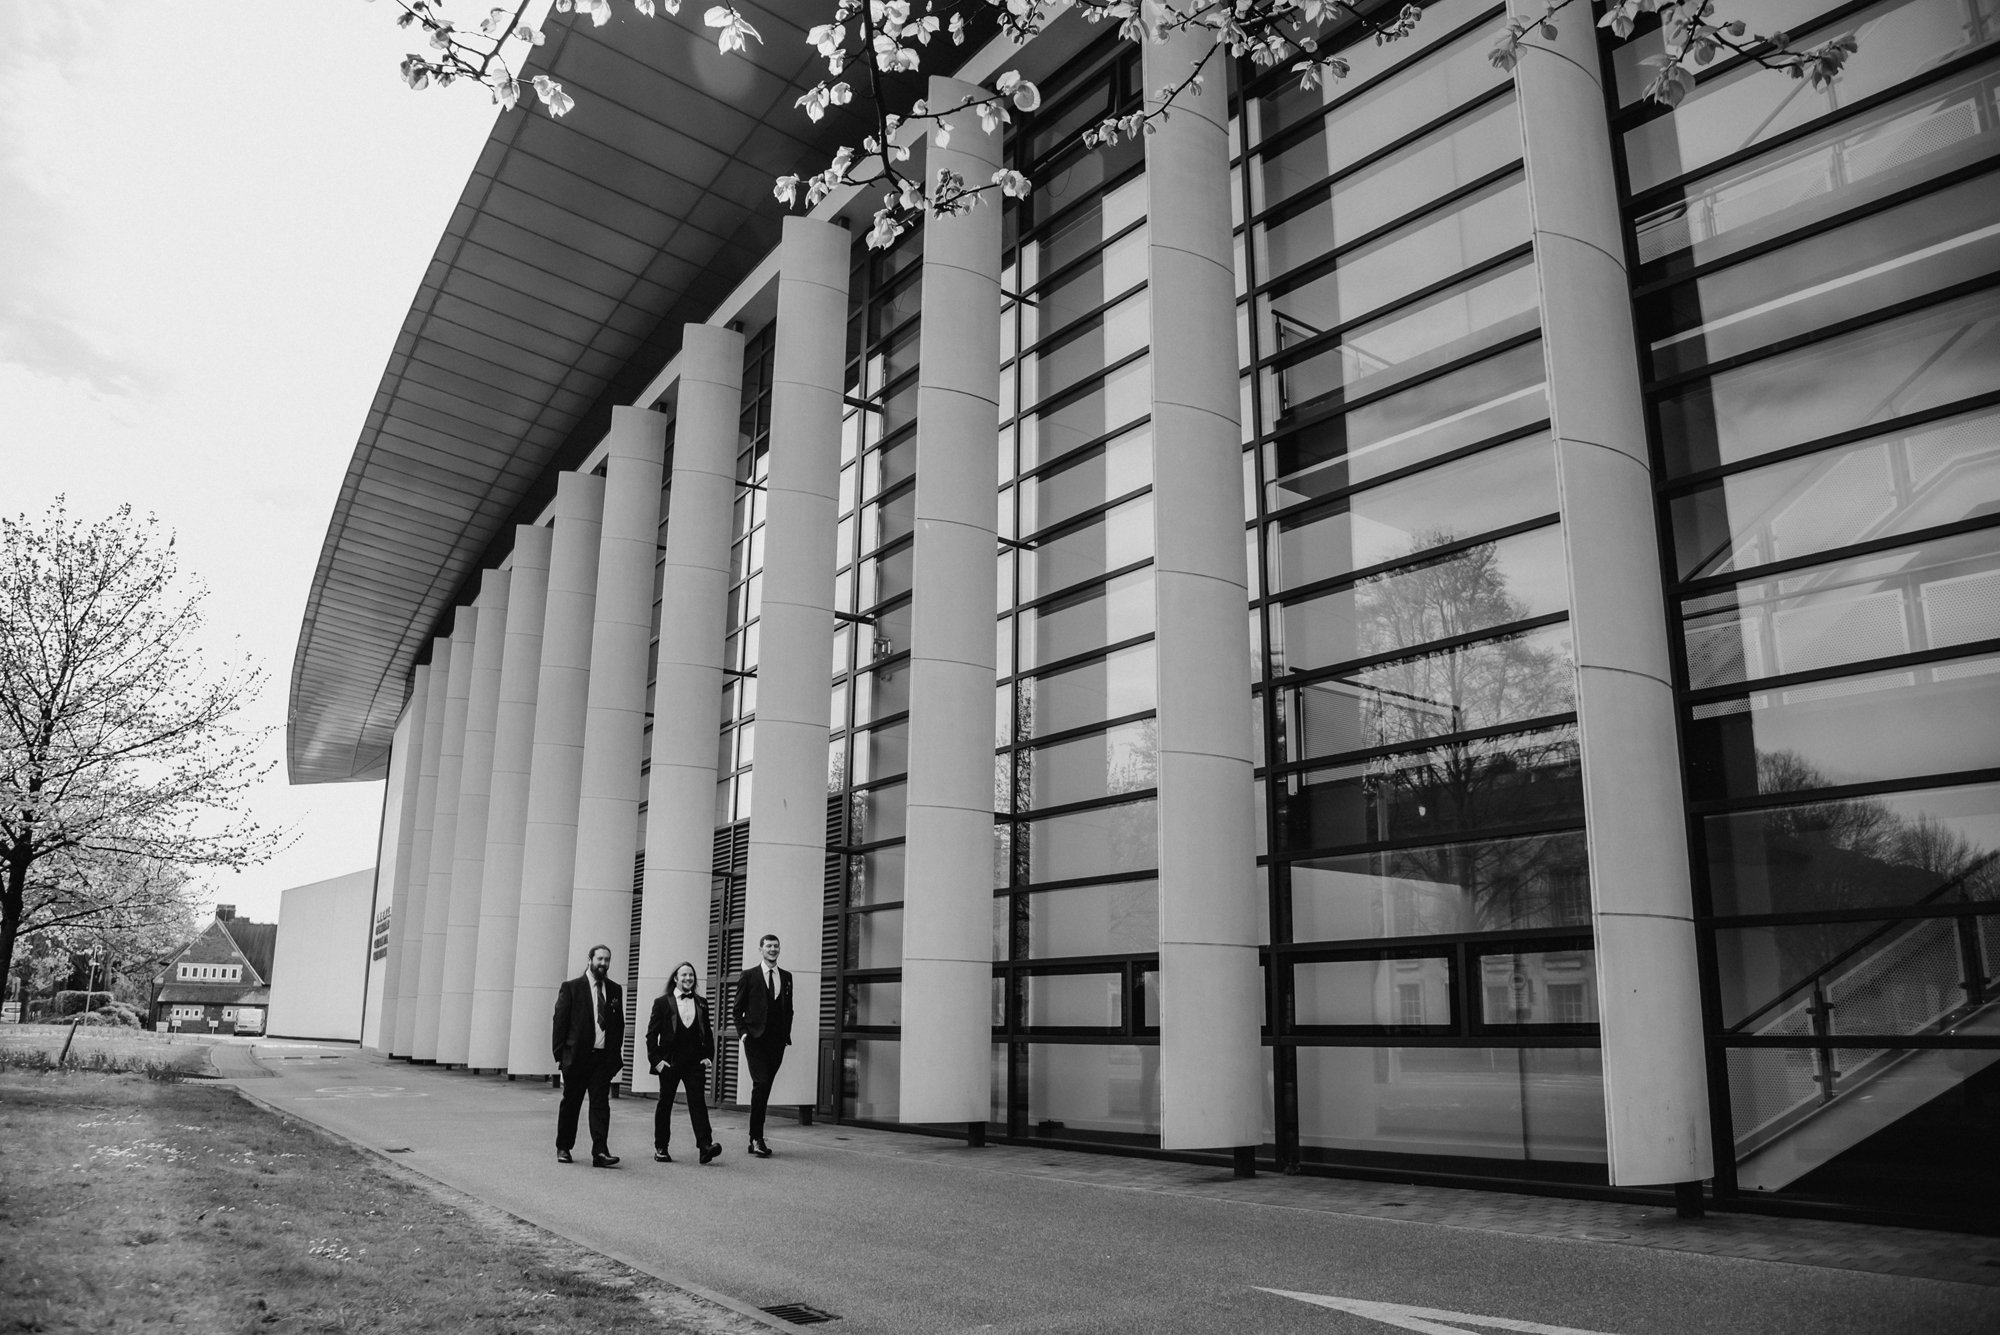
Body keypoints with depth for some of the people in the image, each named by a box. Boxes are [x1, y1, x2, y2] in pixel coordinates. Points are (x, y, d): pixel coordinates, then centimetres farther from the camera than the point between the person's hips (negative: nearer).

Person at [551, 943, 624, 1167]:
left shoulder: (615, 990, 9)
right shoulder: (571, 987, -1)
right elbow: (560, 1021, -2)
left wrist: (616, 1053, 7)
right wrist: (559, 1055, -7)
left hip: (604, 1057, 2)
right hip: (577, 1056, -2)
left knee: (601, 1104, -6)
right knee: (570, 1103, 10)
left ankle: (600, 1151, -10)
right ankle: (563, 1148, 25)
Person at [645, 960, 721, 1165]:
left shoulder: (702, 1003, 10)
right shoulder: (663, 1002, 0)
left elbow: (708, 1033, 15)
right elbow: (652, 1034, 0)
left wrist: (708, 1056, 4)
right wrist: (656, 1060, -7)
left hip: (695, 1063, 2)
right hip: (669, 1062, -1)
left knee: (698, 1102, -9)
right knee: (665, 1104, 9)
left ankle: (705, 1145, -18)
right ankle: (660, 1148, 20)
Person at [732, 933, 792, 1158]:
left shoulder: (786, 977, 13)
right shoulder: (749, 976, 3)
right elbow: (738, 1008, 5)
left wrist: (787, 1033, 8)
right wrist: (743, 1032, -6)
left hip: (777, 1041, 4)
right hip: (755, 1039, -4)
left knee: (765, 1088, 8)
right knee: (761, 1084, -16)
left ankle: (756, 1139, 17)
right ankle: (756, 1138, -10)